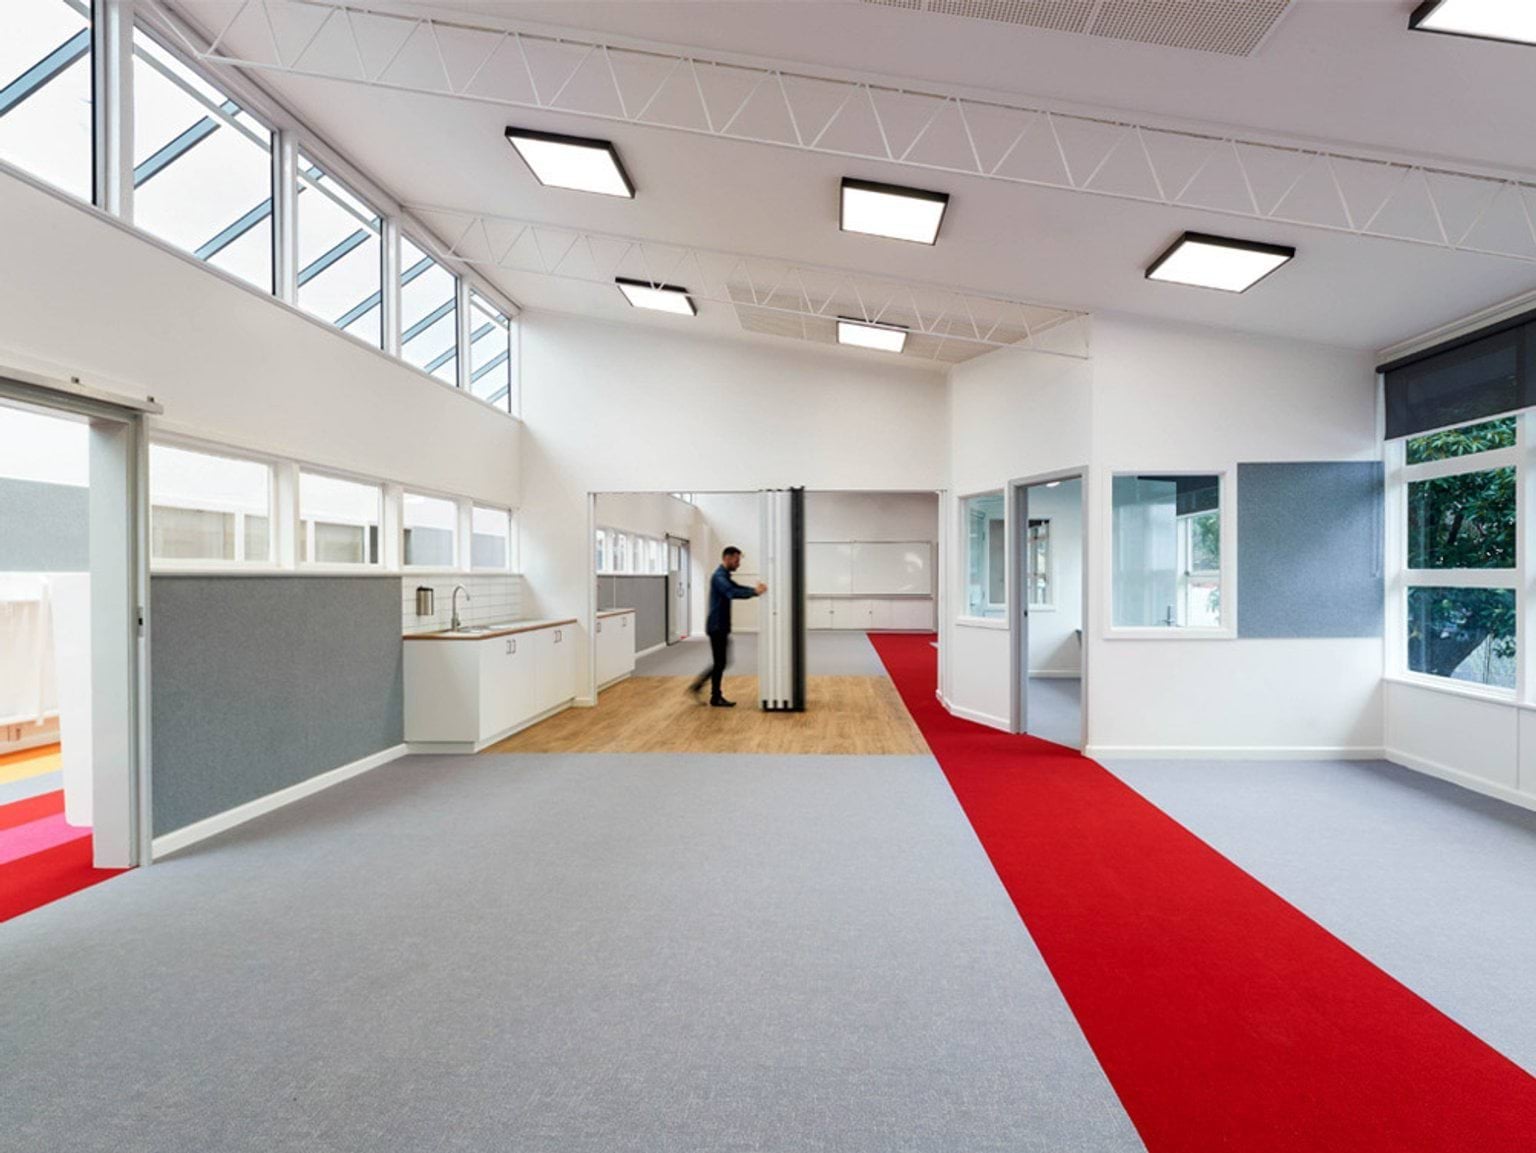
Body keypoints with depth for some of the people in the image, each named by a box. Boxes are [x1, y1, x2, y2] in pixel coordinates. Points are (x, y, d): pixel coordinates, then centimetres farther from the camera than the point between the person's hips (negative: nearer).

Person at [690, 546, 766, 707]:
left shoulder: (724, 576, 16)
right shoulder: (719, 576, -17)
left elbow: (738, 589, 13)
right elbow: (732, 593, -33)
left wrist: (756, 590, -6)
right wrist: (754, 592, -39)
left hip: (721, 626, 10)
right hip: (717, 626, -10)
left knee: (721, 662, 15)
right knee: (720, 662, -2)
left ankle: (697, 685, 20)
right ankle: (716, 698, 8)